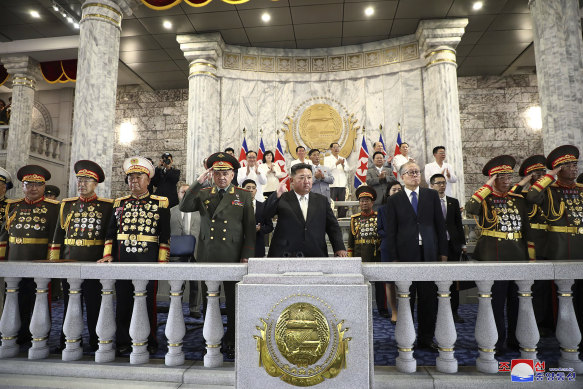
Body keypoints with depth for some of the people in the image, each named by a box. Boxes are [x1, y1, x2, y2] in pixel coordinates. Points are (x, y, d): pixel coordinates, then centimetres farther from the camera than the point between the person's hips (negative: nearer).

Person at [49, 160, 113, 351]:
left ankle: (95, 342, 18)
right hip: (69, 264, 3)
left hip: (95, 266, -3)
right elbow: (57, 236, 13)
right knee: (70, 306, 12)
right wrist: (54, 262, 9)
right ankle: (67, 343, 24)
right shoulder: (66, 205, 12)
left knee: (95, 307, 4)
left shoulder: (107, 206, 2)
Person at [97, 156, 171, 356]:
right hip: (122, 260, 3)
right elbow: (110, 232, 15)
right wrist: (108, 254, 3)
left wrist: (162, 262, -5)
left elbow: (165, 236, 0)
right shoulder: (119, 203, 13)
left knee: (147, 302, 3)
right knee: (123, 302, 9)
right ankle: (123, 343, 22)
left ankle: (149, 342, 17)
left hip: (148, 260, -3)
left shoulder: (160, 203, 3)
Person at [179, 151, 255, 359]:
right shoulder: (203, 194, 13)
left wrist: (246, 256, -5)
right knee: (209, 302, 9)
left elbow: (250, 229, 3)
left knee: (234, 303, 6)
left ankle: (231, 343, 21)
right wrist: (199, 182, -11)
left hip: (233, 257, -2)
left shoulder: (244, 196, 6)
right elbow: (184, 207, -5)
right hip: (207, 257, 2)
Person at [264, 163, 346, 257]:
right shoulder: (282, 198, 6)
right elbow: (265, 214, -7)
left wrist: (339, 248, -4)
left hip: (316, 256, 2)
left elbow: (333, 227, 10)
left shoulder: (322, 201, 13)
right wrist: (277, 194, -20)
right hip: (286, 256, -2)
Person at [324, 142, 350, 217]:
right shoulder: (327, 159, 8)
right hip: (332, 185, -4)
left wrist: (343, 165, -14)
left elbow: (348, 169, 5)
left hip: (342, 185, 4)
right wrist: (336, 163, -18)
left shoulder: (343, 159, 21)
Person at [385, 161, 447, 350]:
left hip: (429, 253, 2)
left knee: (429, 298, 7)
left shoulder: (432, 195, 10)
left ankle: (426, 339, 20)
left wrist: (443, 252, 4)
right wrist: (394, 258, -4)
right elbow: (390, 231, 2)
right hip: (406, 255, -2)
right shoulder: (394, 200, 4)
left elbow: (440, 224, 9)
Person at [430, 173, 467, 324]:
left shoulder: (454, 202, 12)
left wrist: (463, 244, 8)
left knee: (453, 279, 7)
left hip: (452, 244, 4)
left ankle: (454, 311, 18)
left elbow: (459, 224, 13)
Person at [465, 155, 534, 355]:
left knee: (517, 299, 12)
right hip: (493, 257, -5)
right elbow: (470, 208, -26)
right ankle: (497, 342, 15)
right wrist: (488, 185, -19)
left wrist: (531, 255, 10)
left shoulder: (518, 200, 13)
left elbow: (526, 229, 15)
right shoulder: (484, 199, -1)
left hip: (518, 255, 5)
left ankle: (515, 339, 28)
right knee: (496, 300, 2)